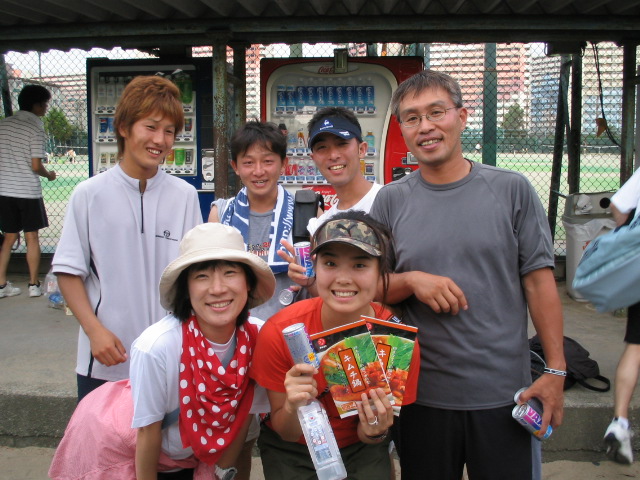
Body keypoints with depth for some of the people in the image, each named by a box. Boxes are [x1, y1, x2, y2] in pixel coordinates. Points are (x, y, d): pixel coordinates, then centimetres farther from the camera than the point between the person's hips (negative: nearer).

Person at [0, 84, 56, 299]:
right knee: (31, 237, 6)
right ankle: (33, 285, 12)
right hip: (28, 191, -5)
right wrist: (49, 175, 5)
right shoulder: (36, 128, -11)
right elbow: (36, 166, -14)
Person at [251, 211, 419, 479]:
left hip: (360, 449, 1)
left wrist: (375, 431, -28)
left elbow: (367, 436, -7)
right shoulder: (279, 333, -25)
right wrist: (293, 408, -32)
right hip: (291, 450, 0)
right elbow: (285, 433, -12)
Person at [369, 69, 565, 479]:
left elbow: (538, 281, -1)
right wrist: (411, 281, -14)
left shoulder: (512, 190, -2)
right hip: (422, 395, 1)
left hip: (504, 394, -1)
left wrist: (556, 370, -4)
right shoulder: (391, 201, 1)